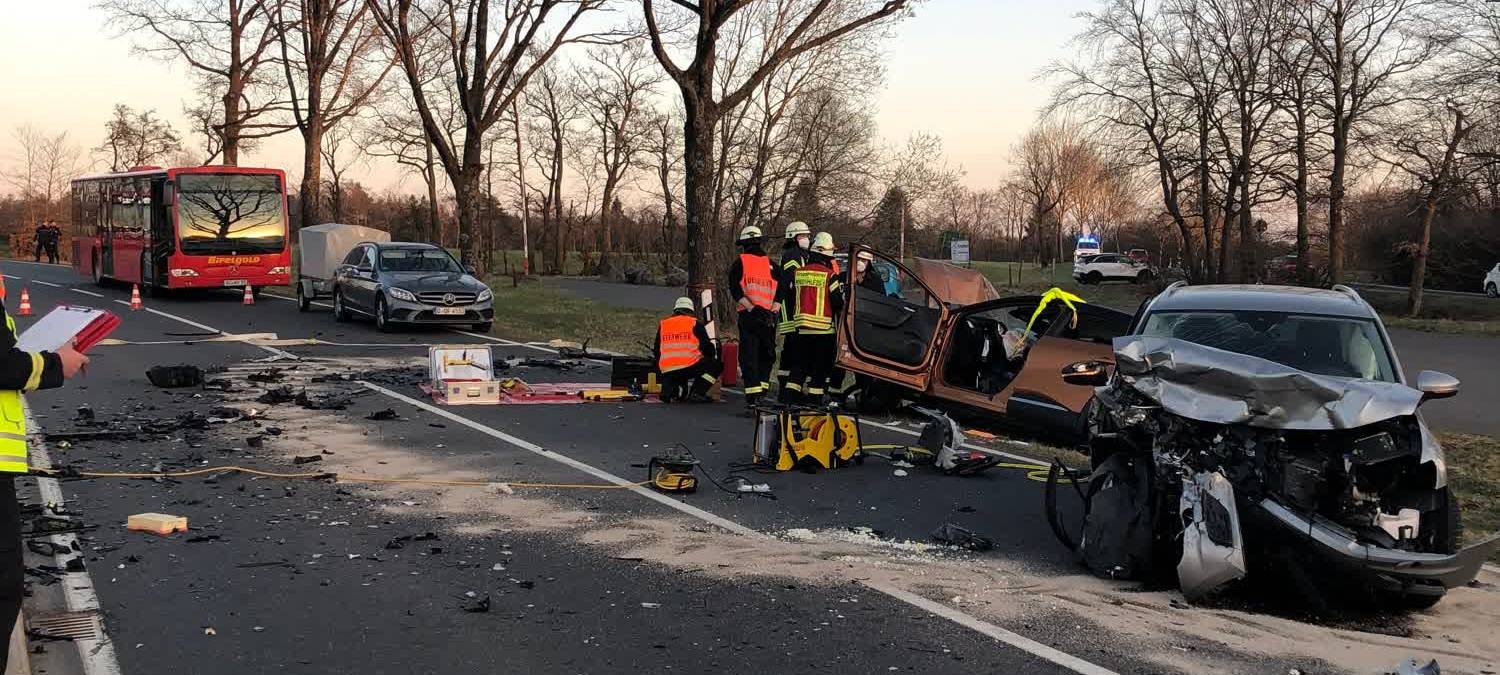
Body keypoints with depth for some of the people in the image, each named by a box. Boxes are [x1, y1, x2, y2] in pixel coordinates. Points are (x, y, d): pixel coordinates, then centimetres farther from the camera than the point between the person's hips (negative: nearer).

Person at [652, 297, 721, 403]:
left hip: (667, 371, 5)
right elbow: (707, 347, 7)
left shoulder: (662, 325, 18)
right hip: (690, 367, -5)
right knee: (717, 365, 15)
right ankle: (697, 393, 0)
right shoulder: (695, 324, 7)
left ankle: (668, 390, 2)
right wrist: (712, 354, 30)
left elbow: (656, 352, 23)